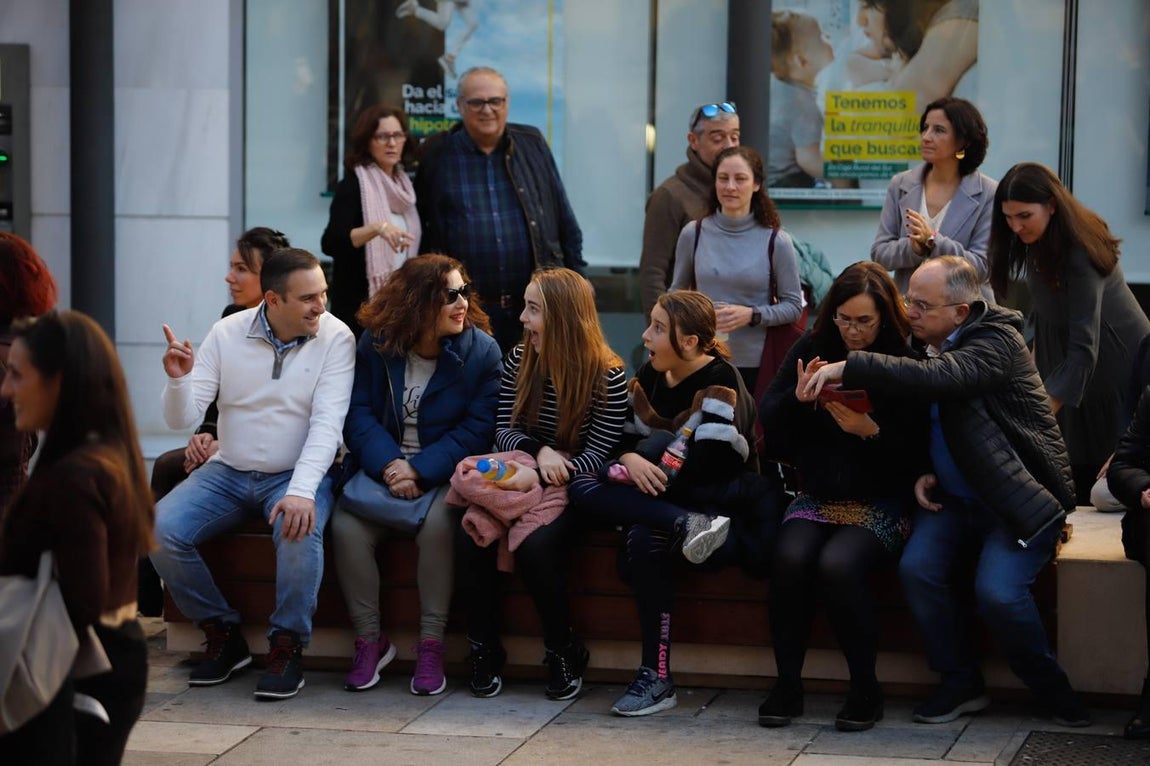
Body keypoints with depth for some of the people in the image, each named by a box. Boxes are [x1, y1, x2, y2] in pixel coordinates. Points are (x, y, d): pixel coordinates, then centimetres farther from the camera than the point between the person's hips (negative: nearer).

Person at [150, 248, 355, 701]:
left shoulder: (335, 338, -8)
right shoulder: (227, 333, -2)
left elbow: (327, 423, -18)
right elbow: (181, 418, -2)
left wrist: (301, 491, -32)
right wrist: (179, 379, -24)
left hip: (296, 475, -3)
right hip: (229, 472, 3)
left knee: (300, 533, -36)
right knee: (159, 530, -20)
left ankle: (288, 647, -13)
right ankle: (223, 636, -1)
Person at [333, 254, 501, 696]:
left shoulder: (481, 351, -5)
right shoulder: (375, 344, 1)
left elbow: (476, 428, -10)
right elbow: (358, 414, -3)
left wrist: (420, 471, -21)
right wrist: (388, 465, -21)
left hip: (444, 473, -2)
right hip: (383, 466, 2)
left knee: (437, 523, -33)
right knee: (346, 526, -24)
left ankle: (431, 645, -20)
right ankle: (369, 639, -8)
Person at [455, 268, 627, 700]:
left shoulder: (608, 376, -7)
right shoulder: (519, 361, 8)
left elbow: (596, 457, -11)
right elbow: (504, 430, 7)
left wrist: (538, 478, -23)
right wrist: (539, 451, -15)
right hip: (522, 478, 4)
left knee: (534, 545, -33)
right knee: (470, 534, -26)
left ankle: (563, 651, -12)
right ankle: (484, 648, -11)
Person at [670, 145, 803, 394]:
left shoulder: (776, 241, -4)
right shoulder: (693, 234, 3)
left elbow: (794, 306, 0)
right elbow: (676, 294, 16)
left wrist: (751, 315, -14)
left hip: (754, 364, -1)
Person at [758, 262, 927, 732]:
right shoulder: (811, 349, 6)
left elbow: (915, 454, -9)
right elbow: (769, 424, 5)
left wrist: (871, 432, -26)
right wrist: (797, 398, -15)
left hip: (881, 503, -3)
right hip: (817, 496, 4)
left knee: (838, 564, -32)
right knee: (791, 558, -28)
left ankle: (866, 690, -14)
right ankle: (787, 684, -13)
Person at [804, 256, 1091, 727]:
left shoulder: (996, 341, -15)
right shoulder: (926, 346, 9)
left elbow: (936, 379, -35)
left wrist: (848, 369, -34)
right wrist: (922, 475, -1)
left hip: (1019, 500, -6)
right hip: (953, 498, 7)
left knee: (997, 590, -26)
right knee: (917, 568, -20)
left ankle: (1051, 689, 1)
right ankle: (961, 683, -2)